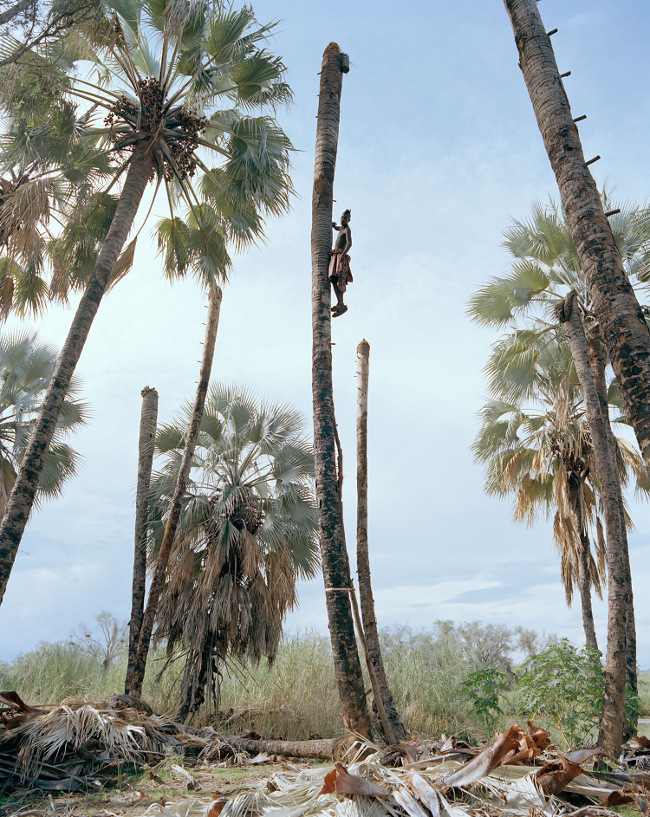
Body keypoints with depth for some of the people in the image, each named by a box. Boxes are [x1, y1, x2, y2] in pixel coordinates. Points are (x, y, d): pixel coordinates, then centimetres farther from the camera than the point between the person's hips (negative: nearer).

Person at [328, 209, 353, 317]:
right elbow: (336, 228, 56)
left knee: (335, 278, -26)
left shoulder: (347, 229, 1)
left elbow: (349, 243, -17)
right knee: (334, 280, -10)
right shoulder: (342, 228, 28)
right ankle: (341, 304, -23)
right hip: (334, 256, 8)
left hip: (340, 255, -8)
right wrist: (333, 225, 36)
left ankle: (340, 304, -39)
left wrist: (343, 253, -32)